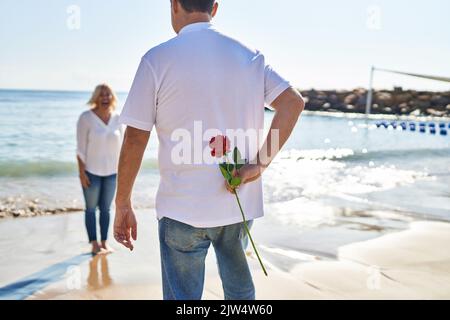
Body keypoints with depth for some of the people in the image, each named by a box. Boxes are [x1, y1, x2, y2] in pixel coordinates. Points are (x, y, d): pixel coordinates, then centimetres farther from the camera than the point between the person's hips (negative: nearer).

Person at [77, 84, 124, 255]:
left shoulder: (117, 118, 0)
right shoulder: (86, 118, -10)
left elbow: (122, 145, 7)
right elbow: (80, 147, -9)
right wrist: (81, 172, -12)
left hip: (111, 172, 3)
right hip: (91, 171, -3)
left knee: (106, 208, 11)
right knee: (91, 208, 5)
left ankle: (104, 242, 20)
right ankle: (94, 244, 13)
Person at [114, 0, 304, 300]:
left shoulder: (157, 59, -7)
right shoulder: (249, 55, 4)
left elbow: (135, 139, -8)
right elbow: (294, 102, -6)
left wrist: (123, 205, 0)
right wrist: (260, 164, -8)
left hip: (183, 208, -4)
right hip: (240, 203, 4)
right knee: (240, 290, 23)